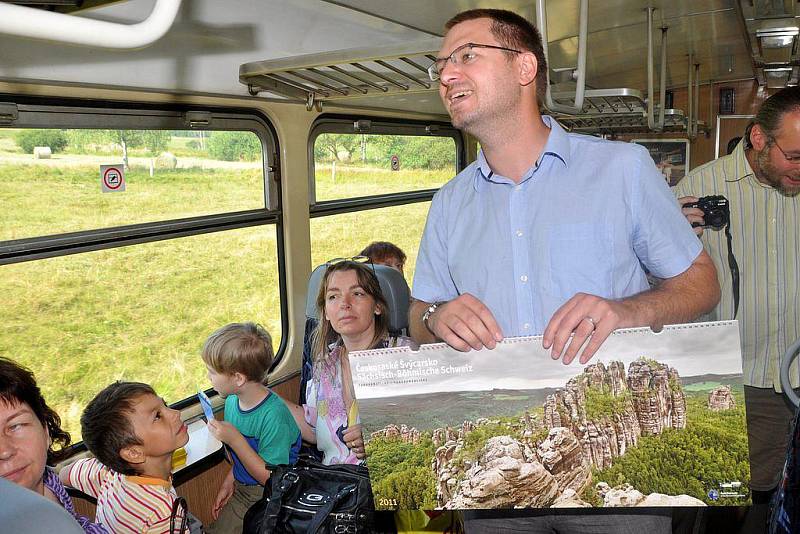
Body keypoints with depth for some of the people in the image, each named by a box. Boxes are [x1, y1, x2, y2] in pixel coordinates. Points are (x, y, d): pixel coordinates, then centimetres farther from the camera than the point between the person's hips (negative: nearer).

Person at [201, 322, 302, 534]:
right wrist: (229, 481, 2)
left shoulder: (273, 416, -29)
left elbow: (271, 478, -23)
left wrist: (234, 439, -28)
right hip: (240, 491, 7)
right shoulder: (232, 400, -4)